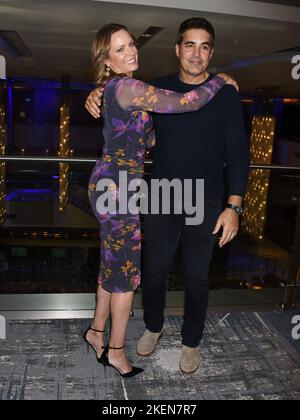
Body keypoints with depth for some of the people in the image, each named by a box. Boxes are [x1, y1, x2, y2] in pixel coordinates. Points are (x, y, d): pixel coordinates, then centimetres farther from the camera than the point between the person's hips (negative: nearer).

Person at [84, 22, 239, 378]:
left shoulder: (121, 87, 13)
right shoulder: (125, 86, -18)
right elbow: (188, 102, -20)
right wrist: (220, 80, -5)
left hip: (110, 186, 9)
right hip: (116, 189, -9)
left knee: (114, 264, 18)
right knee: (128, 270, 3)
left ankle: (96, 331, 35)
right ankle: (116, 350, 20)